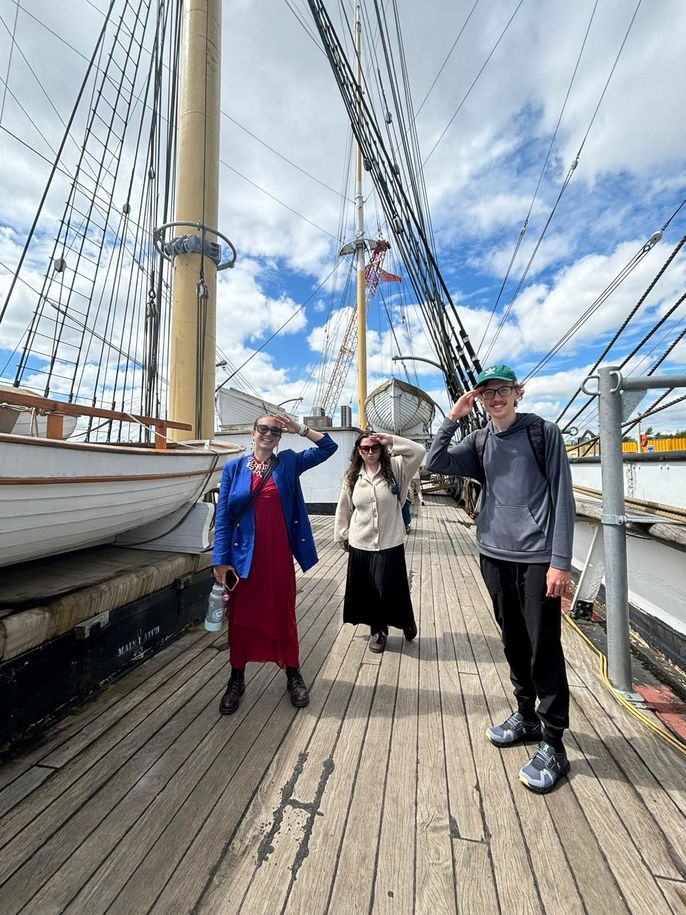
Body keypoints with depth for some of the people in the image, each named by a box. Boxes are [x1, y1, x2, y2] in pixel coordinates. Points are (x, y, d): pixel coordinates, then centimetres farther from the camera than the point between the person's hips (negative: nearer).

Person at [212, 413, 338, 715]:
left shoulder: (288, 463, 3)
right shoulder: (234, 468, 1)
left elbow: (329, 447, 1)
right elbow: (223, 516, -2)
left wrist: (300, 428, -7)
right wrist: (221, 560, -7)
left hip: (279, 555, 0)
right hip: (244, 556, 0)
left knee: (283, 614, 13)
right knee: (241, 616, 13)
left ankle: (293, 674, 33)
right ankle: (236, 679, 34)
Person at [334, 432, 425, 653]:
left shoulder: (395, 469, -6)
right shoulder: (352, 477, 1)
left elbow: (419, 452, -16)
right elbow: (344, 508, 8)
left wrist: (391, 440, -19)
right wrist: (341, 535, 12)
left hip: (390, 543, -2)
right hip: (360, 544, 3)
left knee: (390, 588, 6)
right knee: (367, 590, 12)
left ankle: (405, 622, 38)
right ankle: (377, 630, 36)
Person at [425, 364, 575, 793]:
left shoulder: (544, 433, -3)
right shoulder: (479, 442, 8)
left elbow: (562, 498, -7)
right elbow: (435, 463, -3)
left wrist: (560, 560, -11)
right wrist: (453, 417, -8)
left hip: (538, 558, -4)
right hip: (495, 556, 4)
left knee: (545, 649, 2)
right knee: (514, 643, 17)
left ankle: (553, 745, 20)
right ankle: (526, 716, 36)